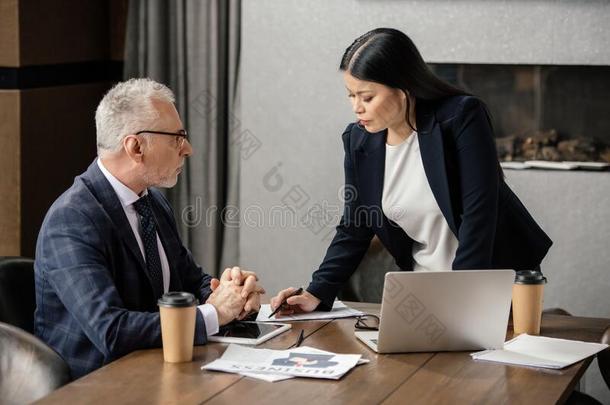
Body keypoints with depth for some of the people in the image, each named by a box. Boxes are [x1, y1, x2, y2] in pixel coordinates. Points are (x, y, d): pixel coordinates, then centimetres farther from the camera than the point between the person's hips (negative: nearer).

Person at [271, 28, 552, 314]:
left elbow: (478, 214, -21)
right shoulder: (358, 140, -2)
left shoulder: (462, 117, -17)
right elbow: (353, 230, 6)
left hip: (495, 277, -4)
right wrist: (317, 294, -6)